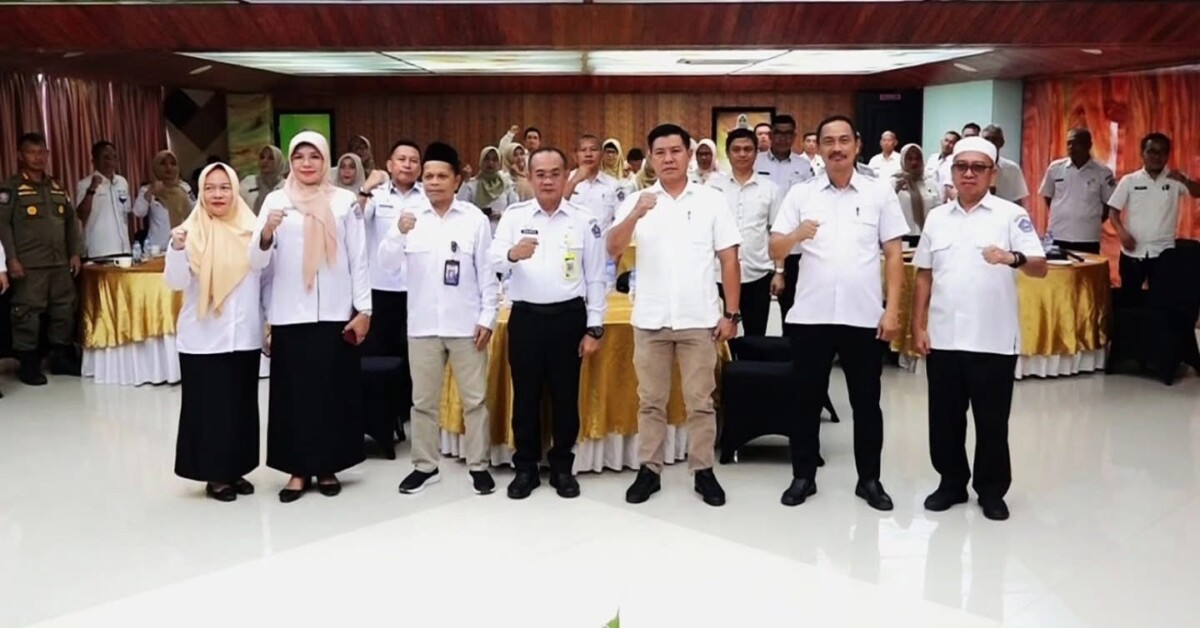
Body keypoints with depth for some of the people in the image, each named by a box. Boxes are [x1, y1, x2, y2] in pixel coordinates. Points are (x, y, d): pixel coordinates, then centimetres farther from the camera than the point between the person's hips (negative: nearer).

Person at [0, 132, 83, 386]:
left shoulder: (57, 188, 17)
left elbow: (71, 221, 19)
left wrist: (75, 252, 10)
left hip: (60, 263, 6)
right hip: (29, 265, -6)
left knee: (64, 310, 8)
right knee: (28, 313, -3)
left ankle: (62, 357, 20)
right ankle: (28, 363, 6)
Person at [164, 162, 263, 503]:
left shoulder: (252, 229, 2)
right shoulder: (190, 232, -4)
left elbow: (266, 279, 7)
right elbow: (175, 282, -12)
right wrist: (177, 248, -29)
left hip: (244, 336, 3)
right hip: (203, 339, -2)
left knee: (242, 405, 10)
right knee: (209, 405, 4)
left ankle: (236, 470, 24)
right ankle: (214, 475, 16)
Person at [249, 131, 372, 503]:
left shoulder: (345, 201, 3)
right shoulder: (275, 200, 3)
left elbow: (358, 259, 3)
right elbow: (257, 261, -2)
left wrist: (363, 309, -2)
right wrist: (267, 231, -21)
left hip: (335, 313, 0)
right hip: (290, 315, 0)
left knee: (333, 391, 6)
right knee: (294, 392, 5)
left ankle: (328, 467, 19)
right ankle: (298, 469, 16)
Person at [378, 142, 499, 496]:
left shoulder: (475, 219, -3)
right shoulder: (411, 218, 1)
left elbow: (487, 272, -2)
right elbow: (387, 265, -5)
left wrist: (487, 317, -5)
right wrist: (398, 233, -22)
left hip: (465, 325, -2)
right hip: (423, 325, 2)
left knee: (474, 399, 7)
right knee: (423, 400, 11)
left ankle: (479, 465, 19)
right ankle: (425, 466, 24)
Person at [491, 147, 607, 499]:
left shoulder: (584, 220, 1)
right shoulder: (514, 216, 2)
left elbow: (595, 277, 2)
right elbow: (494, 261, -11)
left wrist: (594, 328, -1)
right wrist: (512, 254, -34)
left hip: (568, 316, 0)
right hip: (526, 316, 0)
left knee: (565, 396, 9)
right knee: (525, 395, 9)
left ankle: (562, 467, 23)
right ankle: (526, 467, 22)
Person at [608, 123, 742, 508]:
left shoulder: (711, 201, 1)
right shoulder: (637, 202, 3)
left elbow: (729, 260, 1)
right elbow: (613, 250, -9)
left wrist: (732, 313, -3)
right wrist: (636, 214, -26)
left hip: (699, 319, -1)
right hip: (650, 319, 1)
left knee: (700, 401, 7)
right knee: (650, 401, 10)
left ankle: (703, 471, 19)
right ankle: (649, 470, 21)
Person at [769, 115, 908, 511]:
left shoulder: (880, 194, 4)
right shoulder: (800, 195, 4)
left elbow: (893, 256, 3)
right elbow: (774, 251, 0)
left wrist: (892, 310, -4)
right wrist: (796, 234, -22)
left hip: (864, 316, 0)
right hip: (810, 316, 0)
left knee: (866, 402, 9)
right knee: (807, 400, 8)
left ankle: (869, 479, 23)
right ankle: (803, 476, 21)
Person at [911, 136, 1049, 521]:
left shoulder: (1012, 215, -3)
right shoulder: (937, 218, 9)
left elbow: (1041, 268, -11)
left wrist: (1013, 258, -33)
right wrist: (918, 326, 6)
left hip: (994, 340, -3)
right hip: (943, 338, 3)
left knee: (992, 421, 8)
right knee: (945, 417, 11)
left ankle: (992, 490, 23)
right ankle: (951, 482, 27)